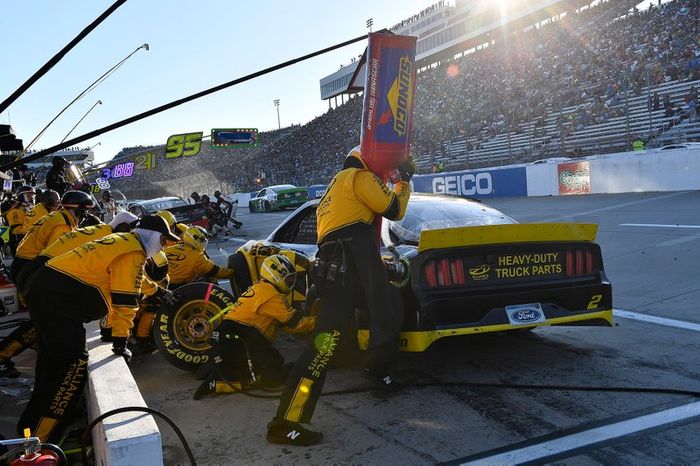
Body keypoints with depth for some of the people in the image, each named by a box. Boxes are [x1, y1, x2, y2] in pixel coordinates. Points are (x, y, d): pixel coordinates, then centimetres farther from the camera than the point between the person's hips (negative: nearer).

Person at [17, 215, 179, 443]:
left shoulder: (121, 242, 19)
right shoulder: (133, 253, -12)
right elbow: (125, 301, -14)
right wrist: (120, 342, -6)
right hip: (59, 300, -11)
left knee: (52, 363, 22)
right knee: (73, 369, -11)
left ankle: (31, 423, 37)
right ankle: (39, 441, -8)